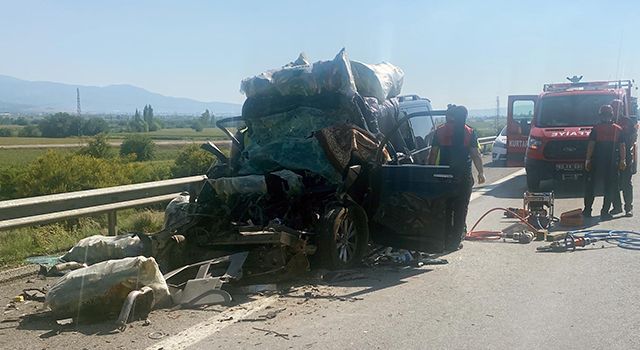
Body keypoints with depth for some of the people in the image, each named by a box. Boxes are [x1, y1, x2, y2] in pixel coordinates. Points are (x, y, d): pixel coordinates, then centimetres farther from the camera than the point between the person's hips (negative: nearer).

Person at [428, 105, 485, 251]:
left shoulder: (440, 131, 2)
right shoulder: (470, 132, 0)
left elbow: (433, 154, 3)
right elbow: (475, 155, -2)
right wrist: (481, 173, 5)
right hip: (464, 176, -1)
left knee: (445, 208, 10)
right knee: (460, 209, 6)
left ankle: (445, 241, 12)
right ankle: (455, 242, 6)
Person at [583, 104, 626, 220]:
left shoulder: (596, 128, -3)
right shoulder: (618, 129, 2)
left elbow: (591, 145, -6)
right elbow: (622, 146, 1)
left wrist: (588, 159, -3)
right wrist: (623, 160, 6)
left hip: (596, 162, -1)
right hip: (612, 163, 1)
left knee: (590, 186, 9)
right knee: (609, 188, 7)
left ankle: (587, 211, 7)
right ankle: (605, 212, 5)